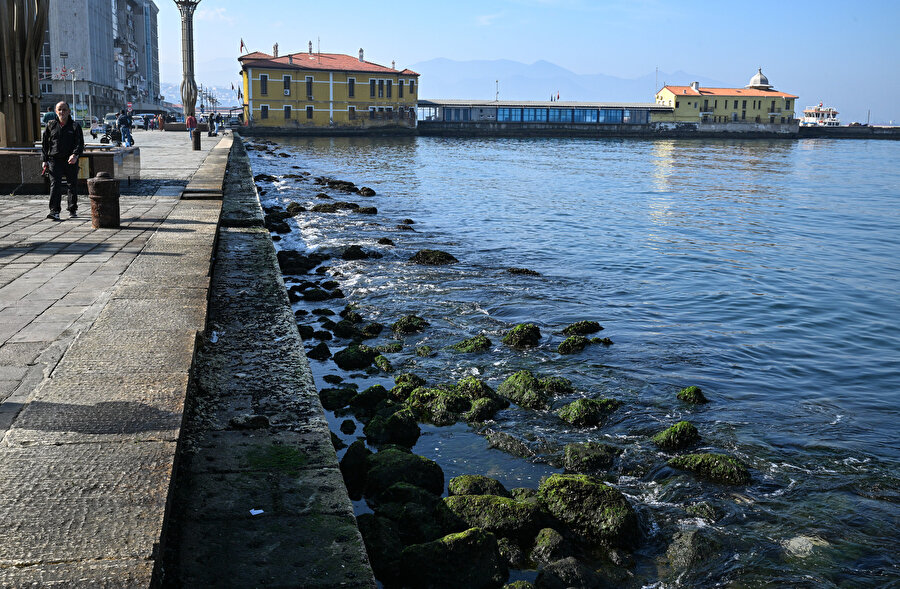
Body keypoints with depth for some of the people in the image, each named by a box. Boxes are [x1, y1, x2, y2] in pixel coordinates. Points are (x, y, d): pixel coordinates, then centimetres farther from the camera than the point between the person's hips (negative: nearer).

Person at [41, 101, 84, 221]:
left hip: (71, 161, 0)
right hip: (55, 160, 0)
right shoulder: (51, 126, 9)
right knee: (55, 185, -11)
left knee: (73, 185, 8)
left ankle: (73, 210, 23)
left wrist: (75, 155, -24)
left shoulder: (75, 126, 3)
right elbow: (44, 144, 11)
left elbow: (80, 143, -6)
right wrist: (44, 160, 3)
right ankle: (54, 211, -16)